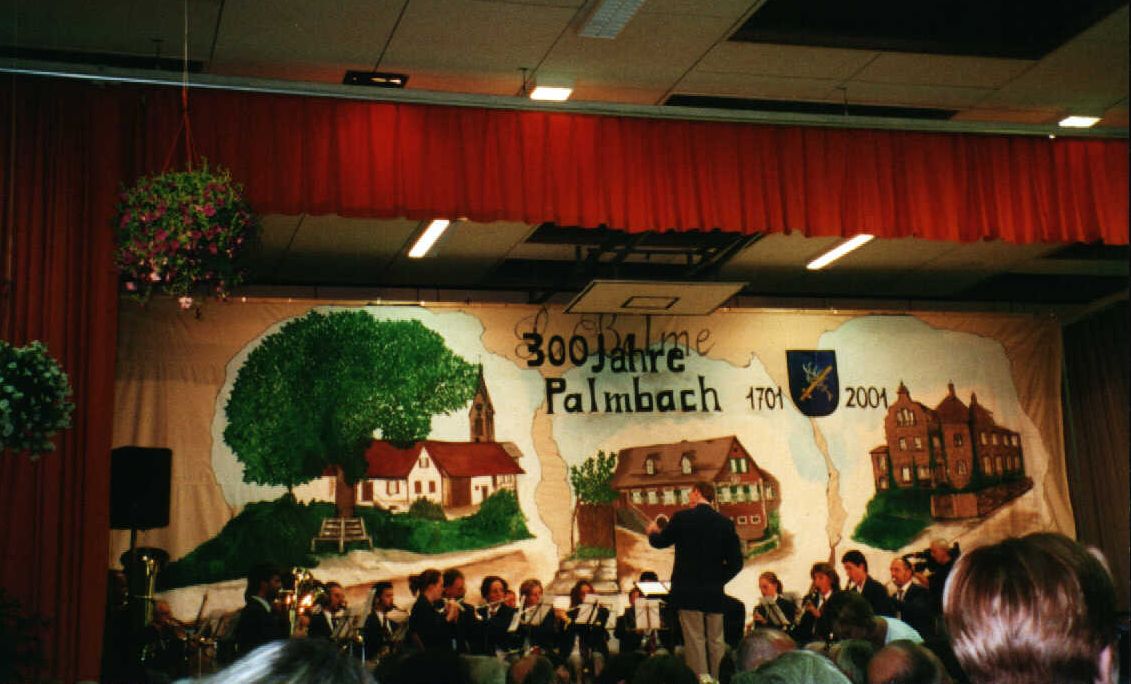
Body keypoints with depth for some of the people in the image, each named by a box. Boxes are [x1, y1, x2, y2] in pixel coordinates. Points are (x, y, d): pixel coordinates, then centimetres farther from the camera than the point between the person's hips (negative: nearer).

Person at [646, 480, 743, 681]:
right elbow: (736, 563, 1)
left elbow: (659, 542, 9)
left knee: (695, 640, -3)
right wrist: (718, 580, 13)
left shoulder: (682, 518, -6)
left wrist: (652, 532, 30)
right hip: (715, 595, 3)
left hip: (689, 592, -3)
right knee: (716, 642, 9)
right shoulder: (725, 523, 3)